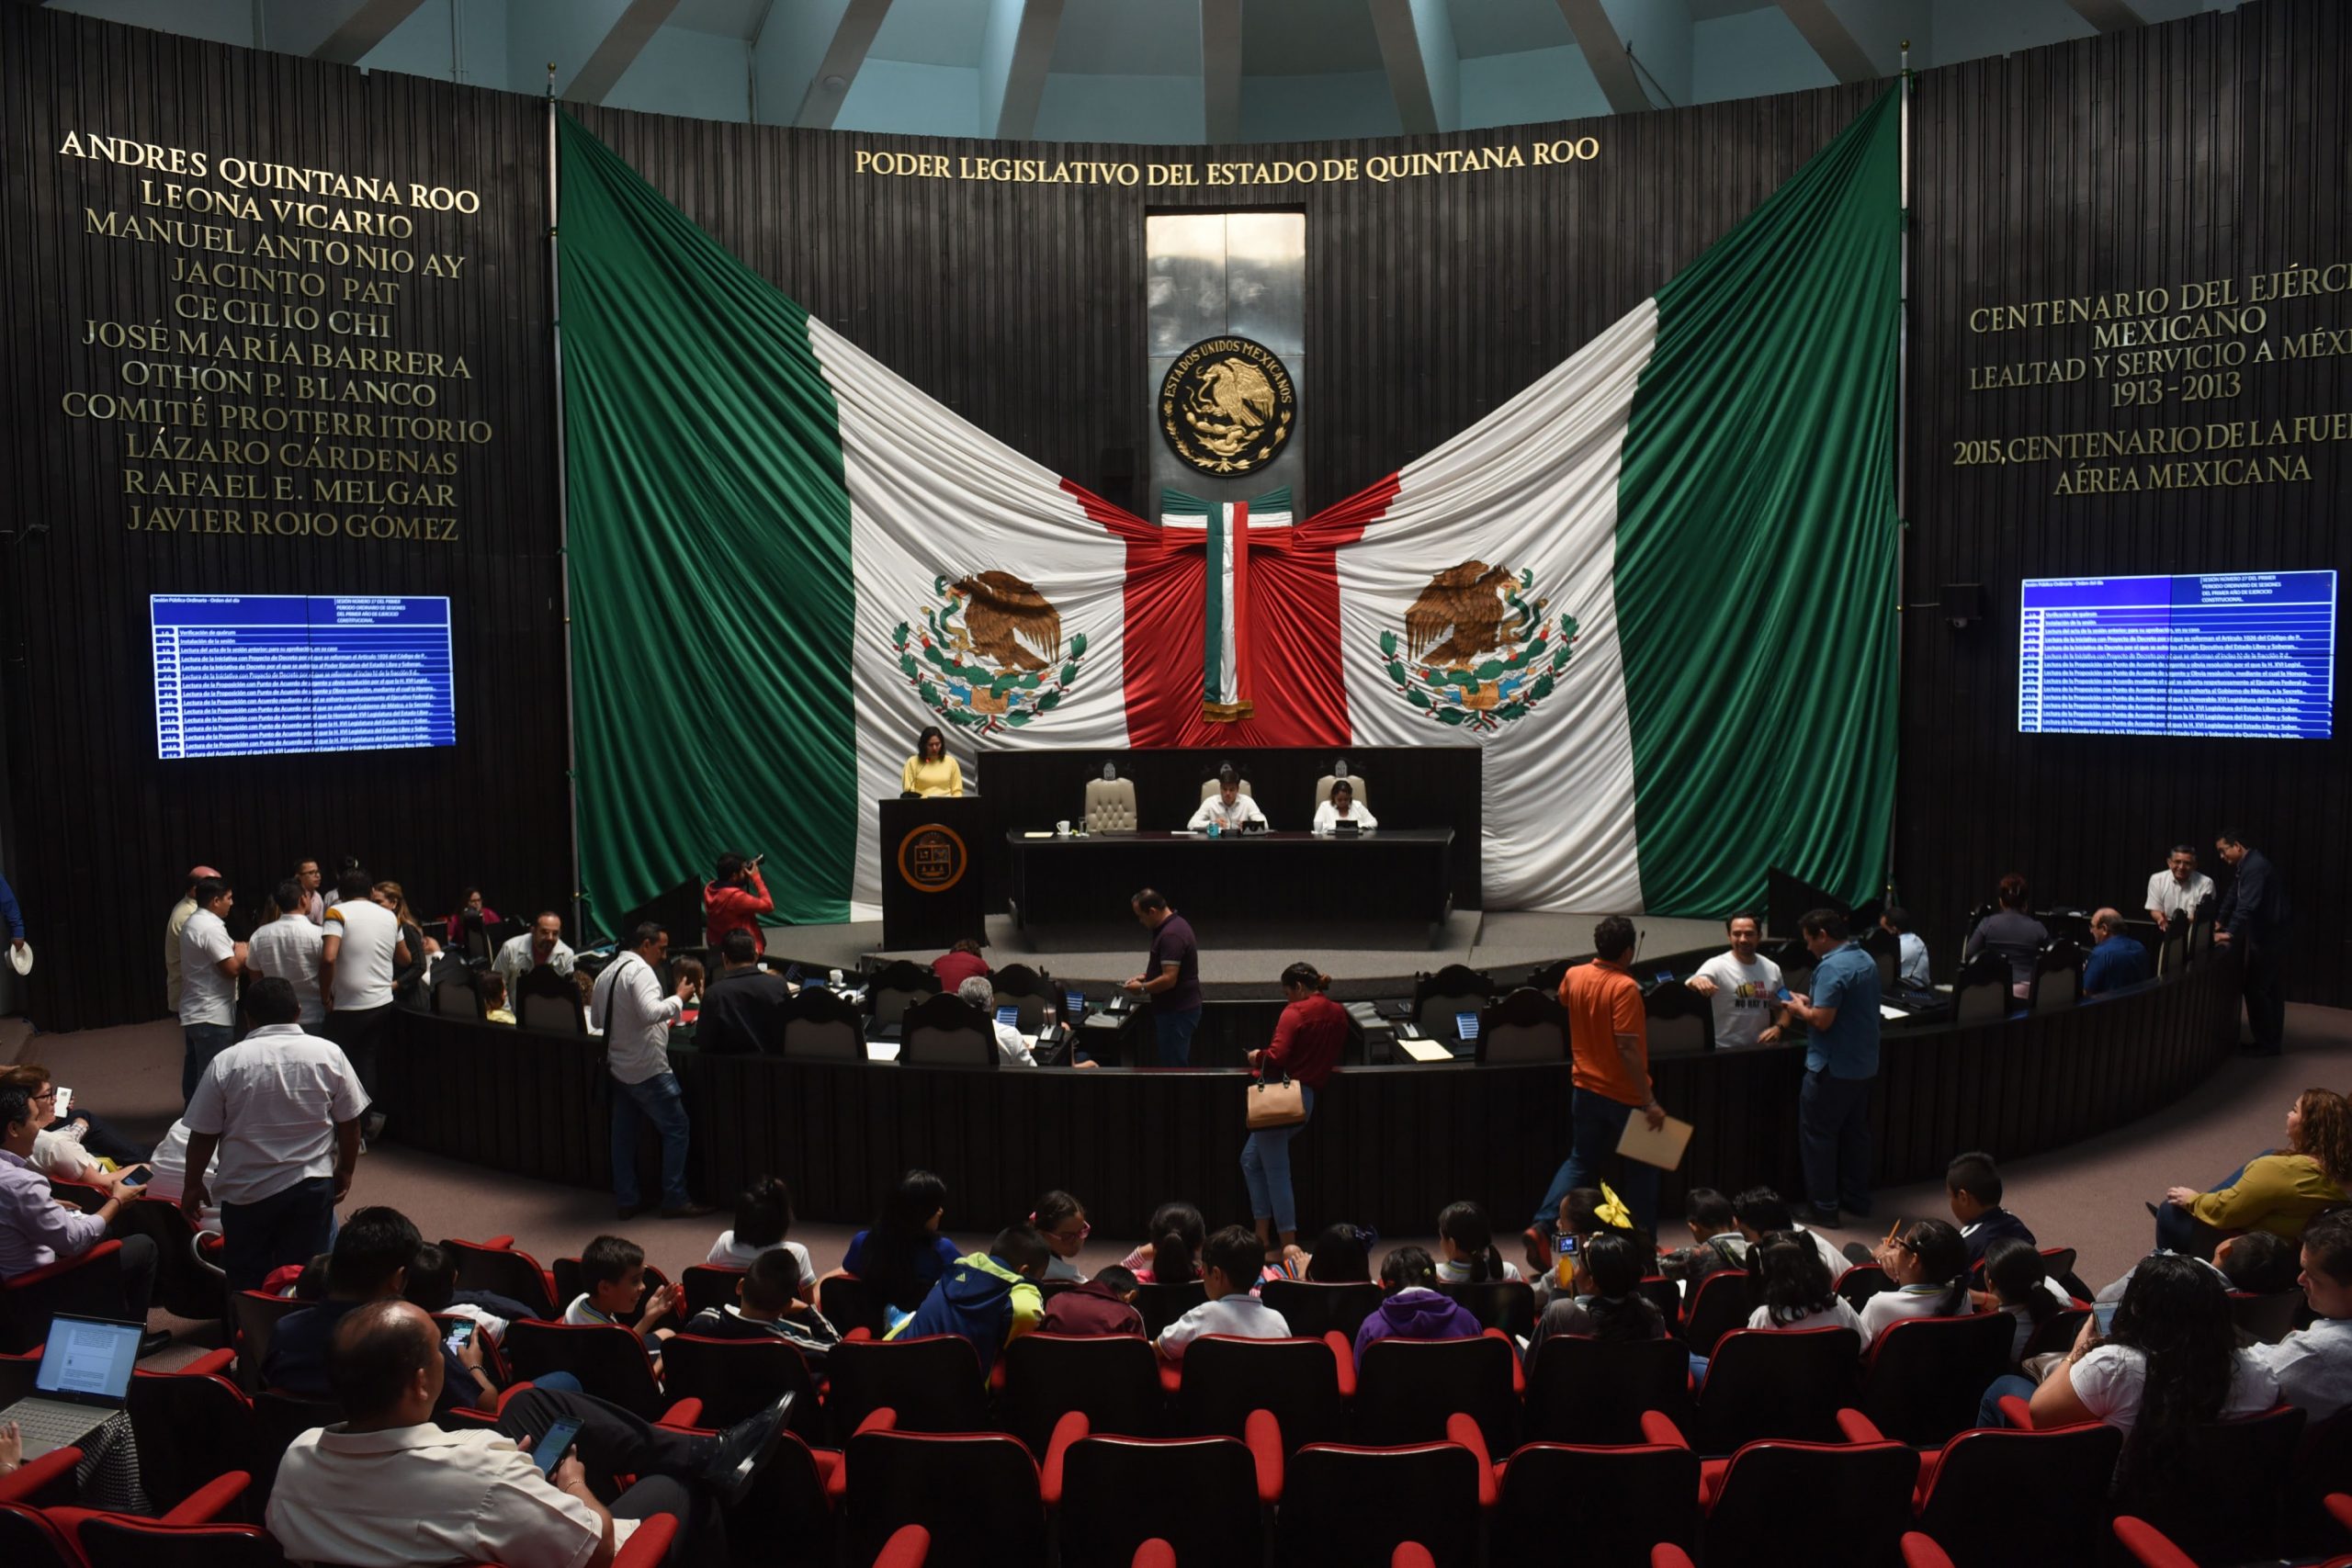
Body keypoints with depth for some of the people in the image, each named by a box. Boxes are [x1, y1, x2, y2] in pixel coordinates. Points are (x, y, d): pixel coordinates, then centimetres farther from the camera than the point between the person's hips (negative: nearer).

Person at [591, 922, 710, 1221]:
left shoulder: (606, 974, 11)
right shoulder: (640, 970, -17)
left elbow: (597, 1020, 20)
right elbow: (650, 1012, -30)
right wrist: (679, 998, -18)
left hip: (618, 1067, 9)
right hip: (647, 1069, -9)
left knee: (624, 1133, 13)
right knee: (676, 1129, 0)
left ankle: (626, 1200, 19)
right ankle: (675, 1200, 3)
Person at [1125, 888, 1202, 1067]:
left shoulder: (1171, 935, -23)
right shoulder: (1175, 924, 10)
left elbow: (1169, 979, -26)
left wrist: (1143, 989, -12)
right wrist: (1145, 976, 12)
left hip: (1176, 1012, -10)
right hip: (1181, 1007, 10)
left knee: (1173, 1067, -3)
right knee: (1181, 1065, 16)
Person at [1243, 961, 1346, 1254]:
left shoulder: (1296, 1012, -10)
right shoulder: (1338, 1013, 12)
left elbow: (1276, 1057, -19)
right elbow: (1330, 1054, 20)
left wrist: (1257, 1058, 0)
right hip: (1311, 1096, 8)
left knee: (1276, 1172, 0)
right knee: (1251, 1160, 19)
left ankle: (1288, 1244, 3)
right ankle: (1263, 1234, 18)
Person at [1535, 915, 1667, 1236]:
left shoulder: (1573, 975, -2)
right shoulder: (1624, 987, -22)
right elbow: (1627, 1049, -26)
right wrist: (1650, 1102, -23)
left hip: (1585, 1088, 6)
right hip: (1623, 1095, -6)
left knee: (1580, 1161, 18)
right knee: (1639, 1170, 11)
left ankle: (1543, 1224, 7)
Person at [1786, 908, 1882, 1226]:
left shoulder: (1831, 968, -21)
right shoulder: (1866, 961, 9)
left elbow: (1822, 1020, -25)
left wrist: (1800, 1009, -6)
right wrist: (1812, 1003, 13)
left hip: (1832, 1069, -9)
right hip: (1863, 1065, 9)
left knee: (1818, 1135, 1)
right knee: (1856, 1132, 18)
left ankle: (1824, 1208, 6)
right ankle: (1857, 1199, 27)